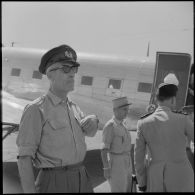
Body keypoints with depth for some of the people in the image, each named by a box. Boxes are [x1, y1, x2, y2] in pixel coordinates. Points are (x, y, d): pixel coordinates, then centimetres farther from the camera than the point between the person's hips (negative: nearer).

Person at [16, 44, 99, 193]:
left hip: (81, 179, 7)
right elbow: (24, 158, -14)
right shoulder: (36, 110, -11)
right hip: (54, 184, -7)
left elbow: (90, 132, 28)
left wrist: (93, 120, 3)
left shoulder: (73, 107, 11)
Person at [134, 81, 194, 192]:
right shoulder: (182, 120, -11)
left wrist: (142, 184, 13)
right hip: (180, 179, -2)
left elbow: (138, 158, 1)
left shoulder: (143, 123, -3)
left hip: (156, 181, 3)